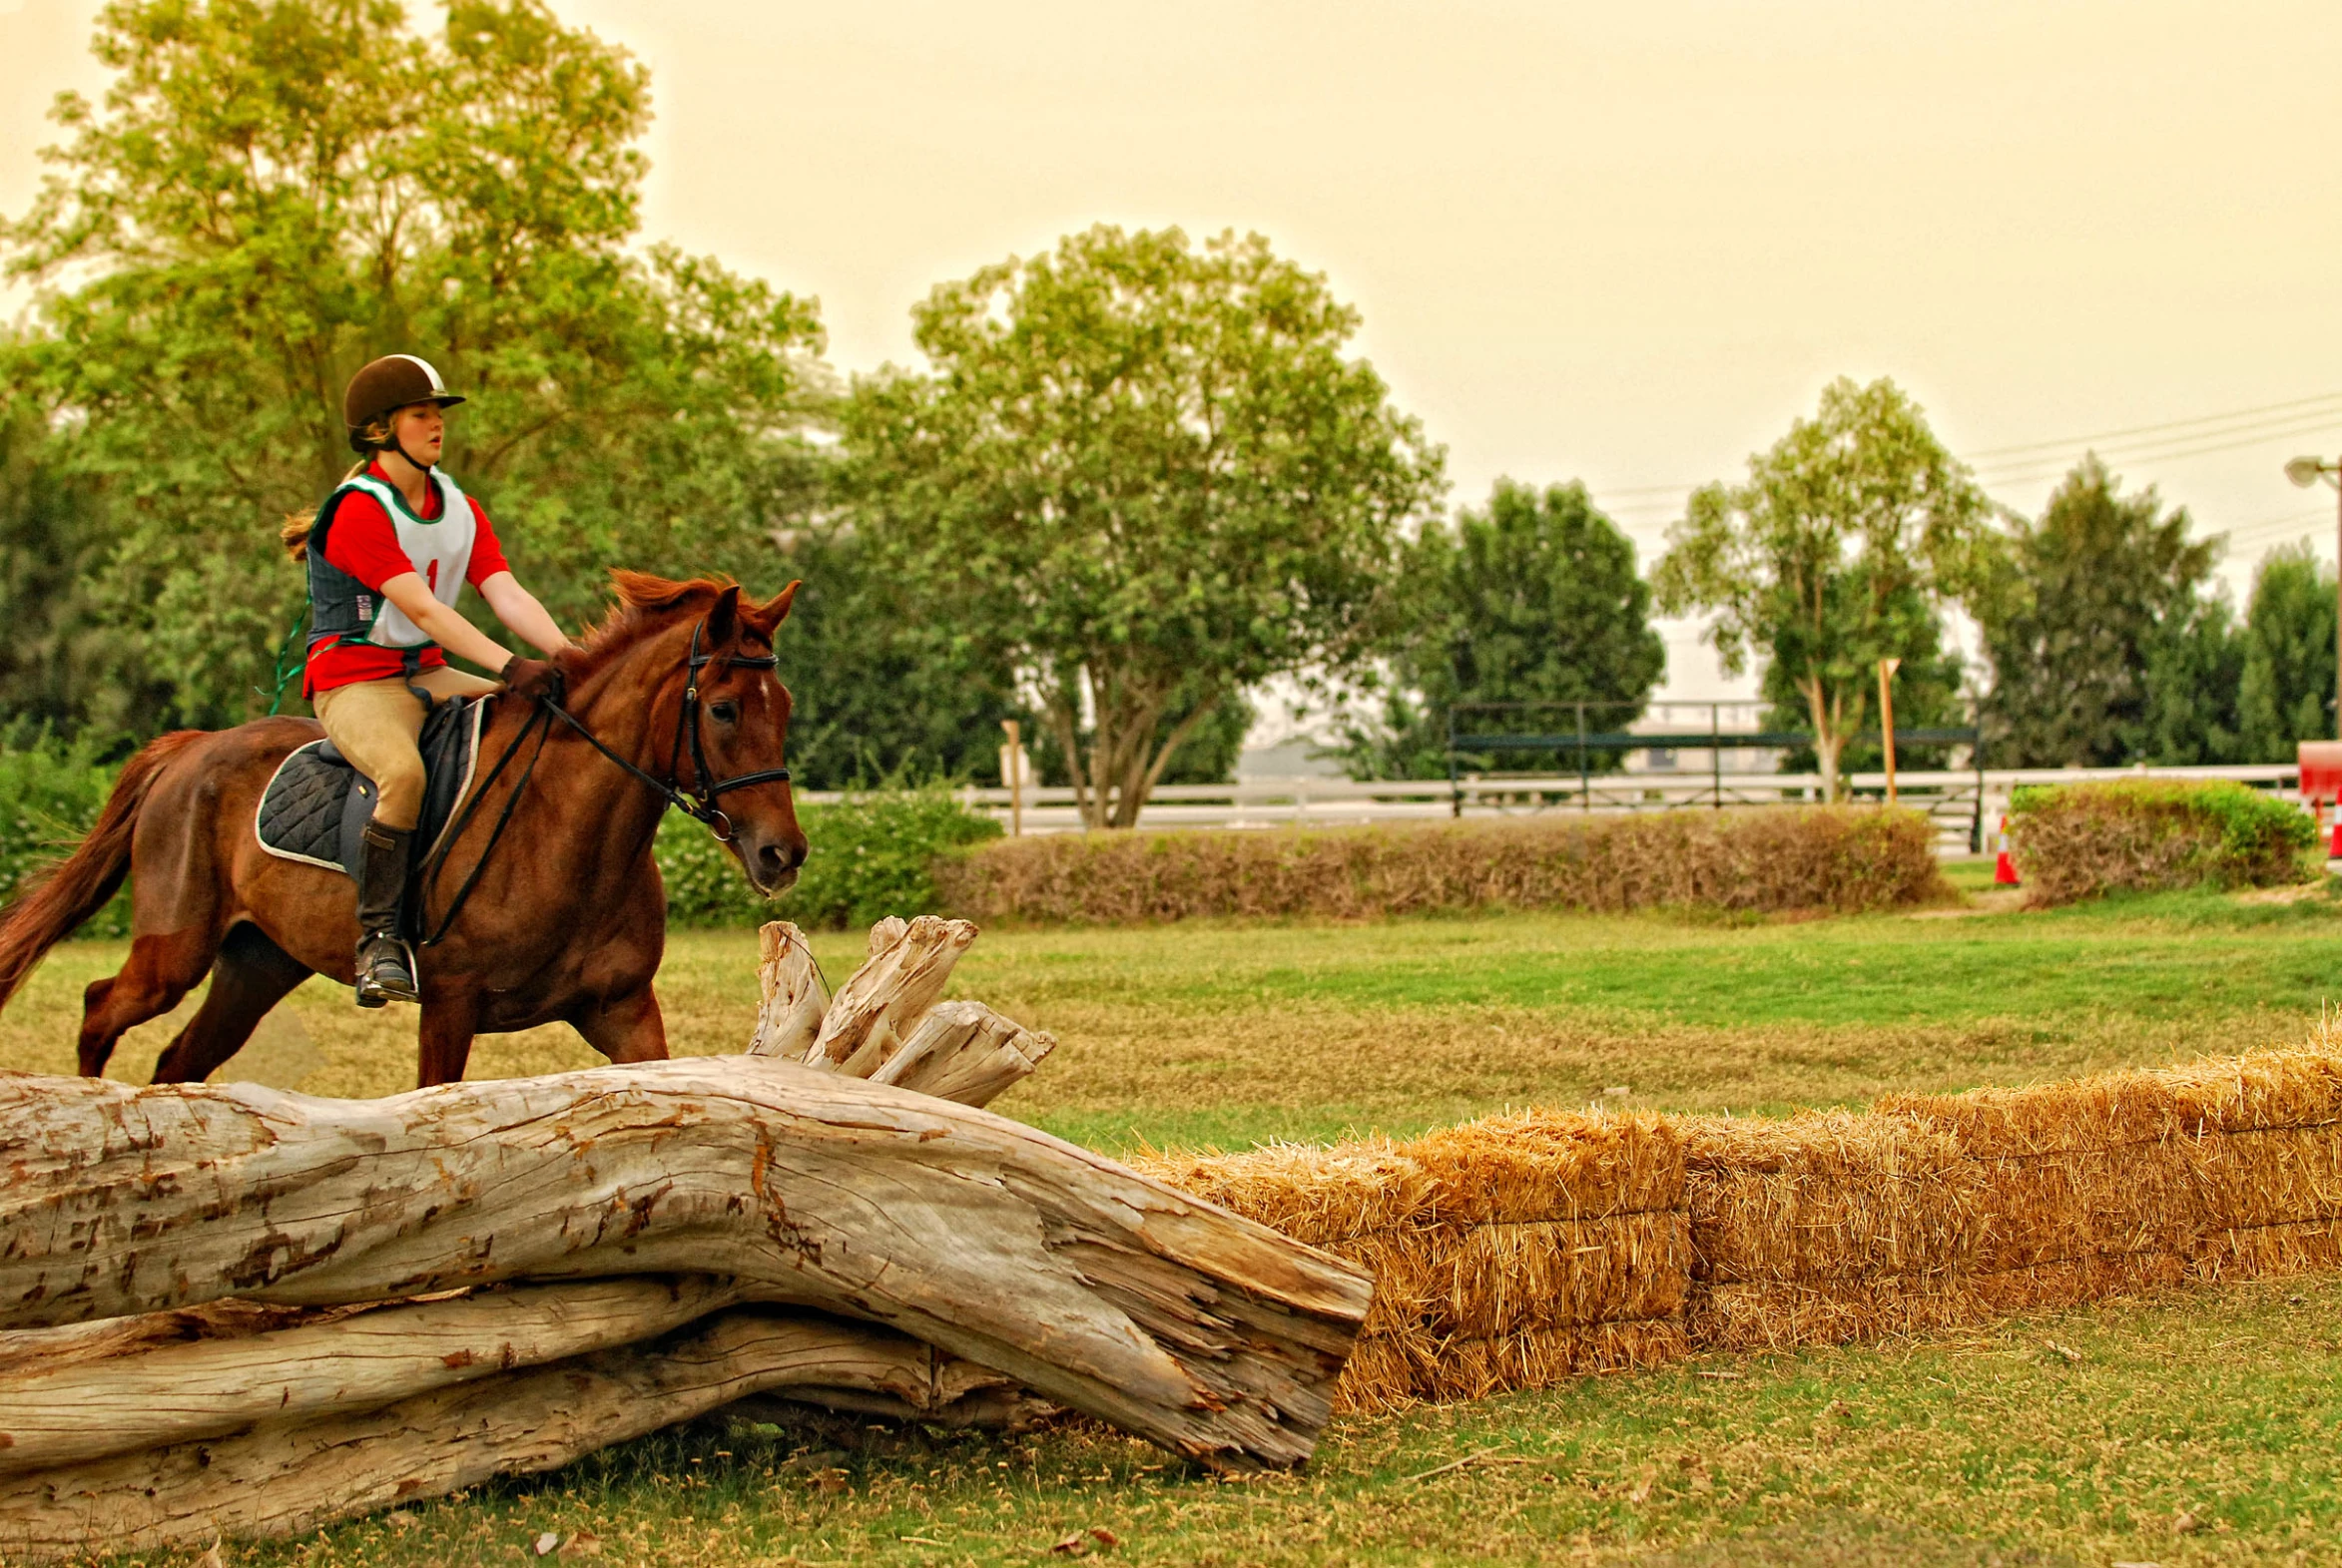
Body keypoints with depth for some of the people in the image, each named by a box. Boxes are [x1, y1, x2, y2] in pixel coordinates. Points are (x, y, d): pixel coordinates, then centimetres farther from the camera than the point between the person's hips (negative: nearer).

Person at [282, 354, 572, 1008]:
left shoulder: (459, 508, 11)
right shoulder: (358, 509, -14)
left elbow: (507, 593, -1)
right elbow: (422, 609, -24)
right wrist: (511, 667, -34)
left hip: (430, 675, 8)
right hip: (355, 680, -8)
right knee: (403, 770, -36)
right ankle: (379, 936, -26)